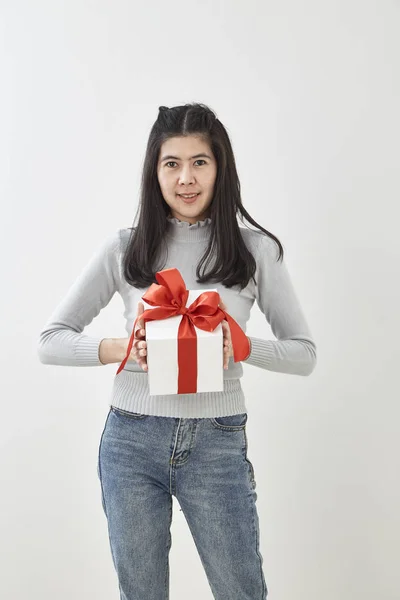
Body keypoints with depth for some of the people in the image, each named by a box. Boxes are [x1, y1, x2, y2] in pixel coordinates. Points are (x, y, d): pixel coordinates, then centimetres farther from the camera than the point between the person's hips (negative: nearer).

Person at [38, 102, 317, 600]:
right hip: (132, 440, 1)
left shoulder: (255, 250, -1)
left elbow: (304, 353, 2)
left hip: (217, 444, 0)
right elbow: (50, 341, 2)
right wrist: (120, 349, -16)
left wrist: (239, 345, -17)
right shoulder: (124, 248, 0)